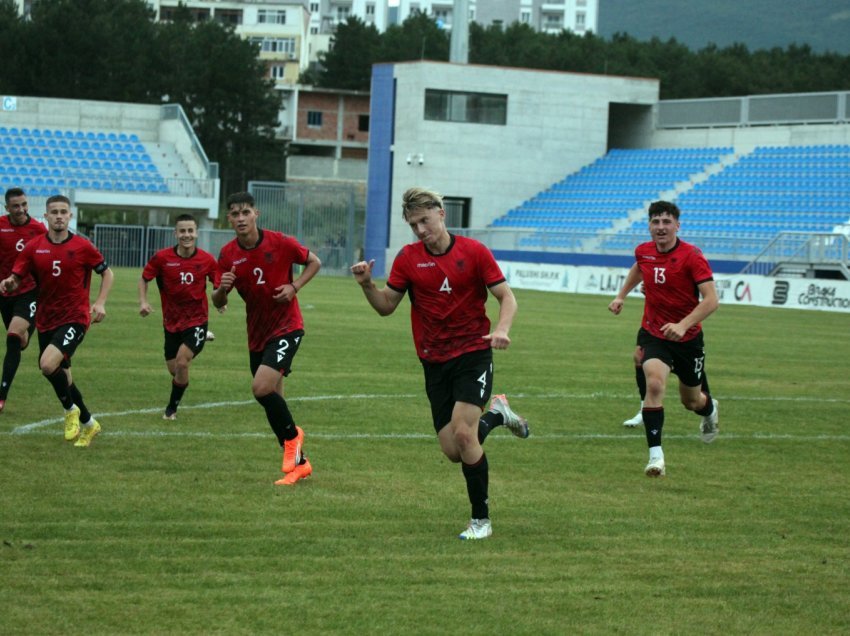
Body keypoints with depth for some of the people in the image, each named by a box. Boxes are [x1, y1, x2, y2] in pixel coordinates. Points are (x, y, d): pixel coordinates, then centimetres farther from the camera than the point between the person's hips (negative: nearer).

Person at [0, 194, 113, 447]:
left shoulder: (82, 247, -6)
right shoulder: (34, 248, -1)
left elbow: (107, 273, 6)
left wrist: (100, 302, -8)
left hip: (75, 318, -4)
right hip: (46, 320, 4)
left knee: (48, 364, -25)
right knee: (62, 376, 12)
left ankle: (71, 410, 0)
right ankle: (88, 424, 32)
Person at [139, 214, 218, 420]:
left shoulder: (207, 260, -9)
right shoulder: (162, 258, -9)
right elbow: (144, 278, 4)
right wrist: (143, 301, -10)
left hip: (197, 320, -2)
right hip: (171, 321, 2)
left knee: (182, 363, -19)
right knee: (174, 370, 8)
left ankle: (172, 408, 2)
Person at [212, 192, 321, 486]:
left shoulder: (279, 243, -12)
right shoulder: (228, 255, -2)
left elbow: (314, 262, 3)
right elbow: (218, 303, 0)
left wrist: (294, 287, -12)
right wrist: (222, 288, -23)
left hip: (286, 327, -5)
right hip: (257, 334, 5)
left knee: (262, 387, -23)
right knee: (273, 400, 9)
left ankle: (292, 435, 2)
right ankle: (299, 462, 23)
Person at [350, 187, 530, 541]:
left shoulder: (474, 252, -6)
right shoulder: (408, 258, 2)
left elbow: (506, 297, -4)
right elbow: (386, 306, 5)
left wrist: (501, 330, -23)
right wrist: (366, 284, -15)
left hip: (473, 353, -4)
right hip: (435, 362, 4)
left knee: (463, 433, -20)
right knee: (452, 451, -1)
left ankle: (481, 519, -6)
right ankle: (496, 414, 31)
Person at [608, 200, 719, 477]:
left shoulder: (692, 256, -19)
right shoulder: (643, 251, -4)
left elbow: (711, 300, -27)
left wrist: (683, 325, -38)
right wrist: (621, 295, 18)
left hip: (687, 338, -2)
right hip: (653, 333, 2)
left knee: (692, 401, 15)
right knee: (655, 383, -26)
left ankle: (709, 410, 55)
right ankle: (655, 455, -26)